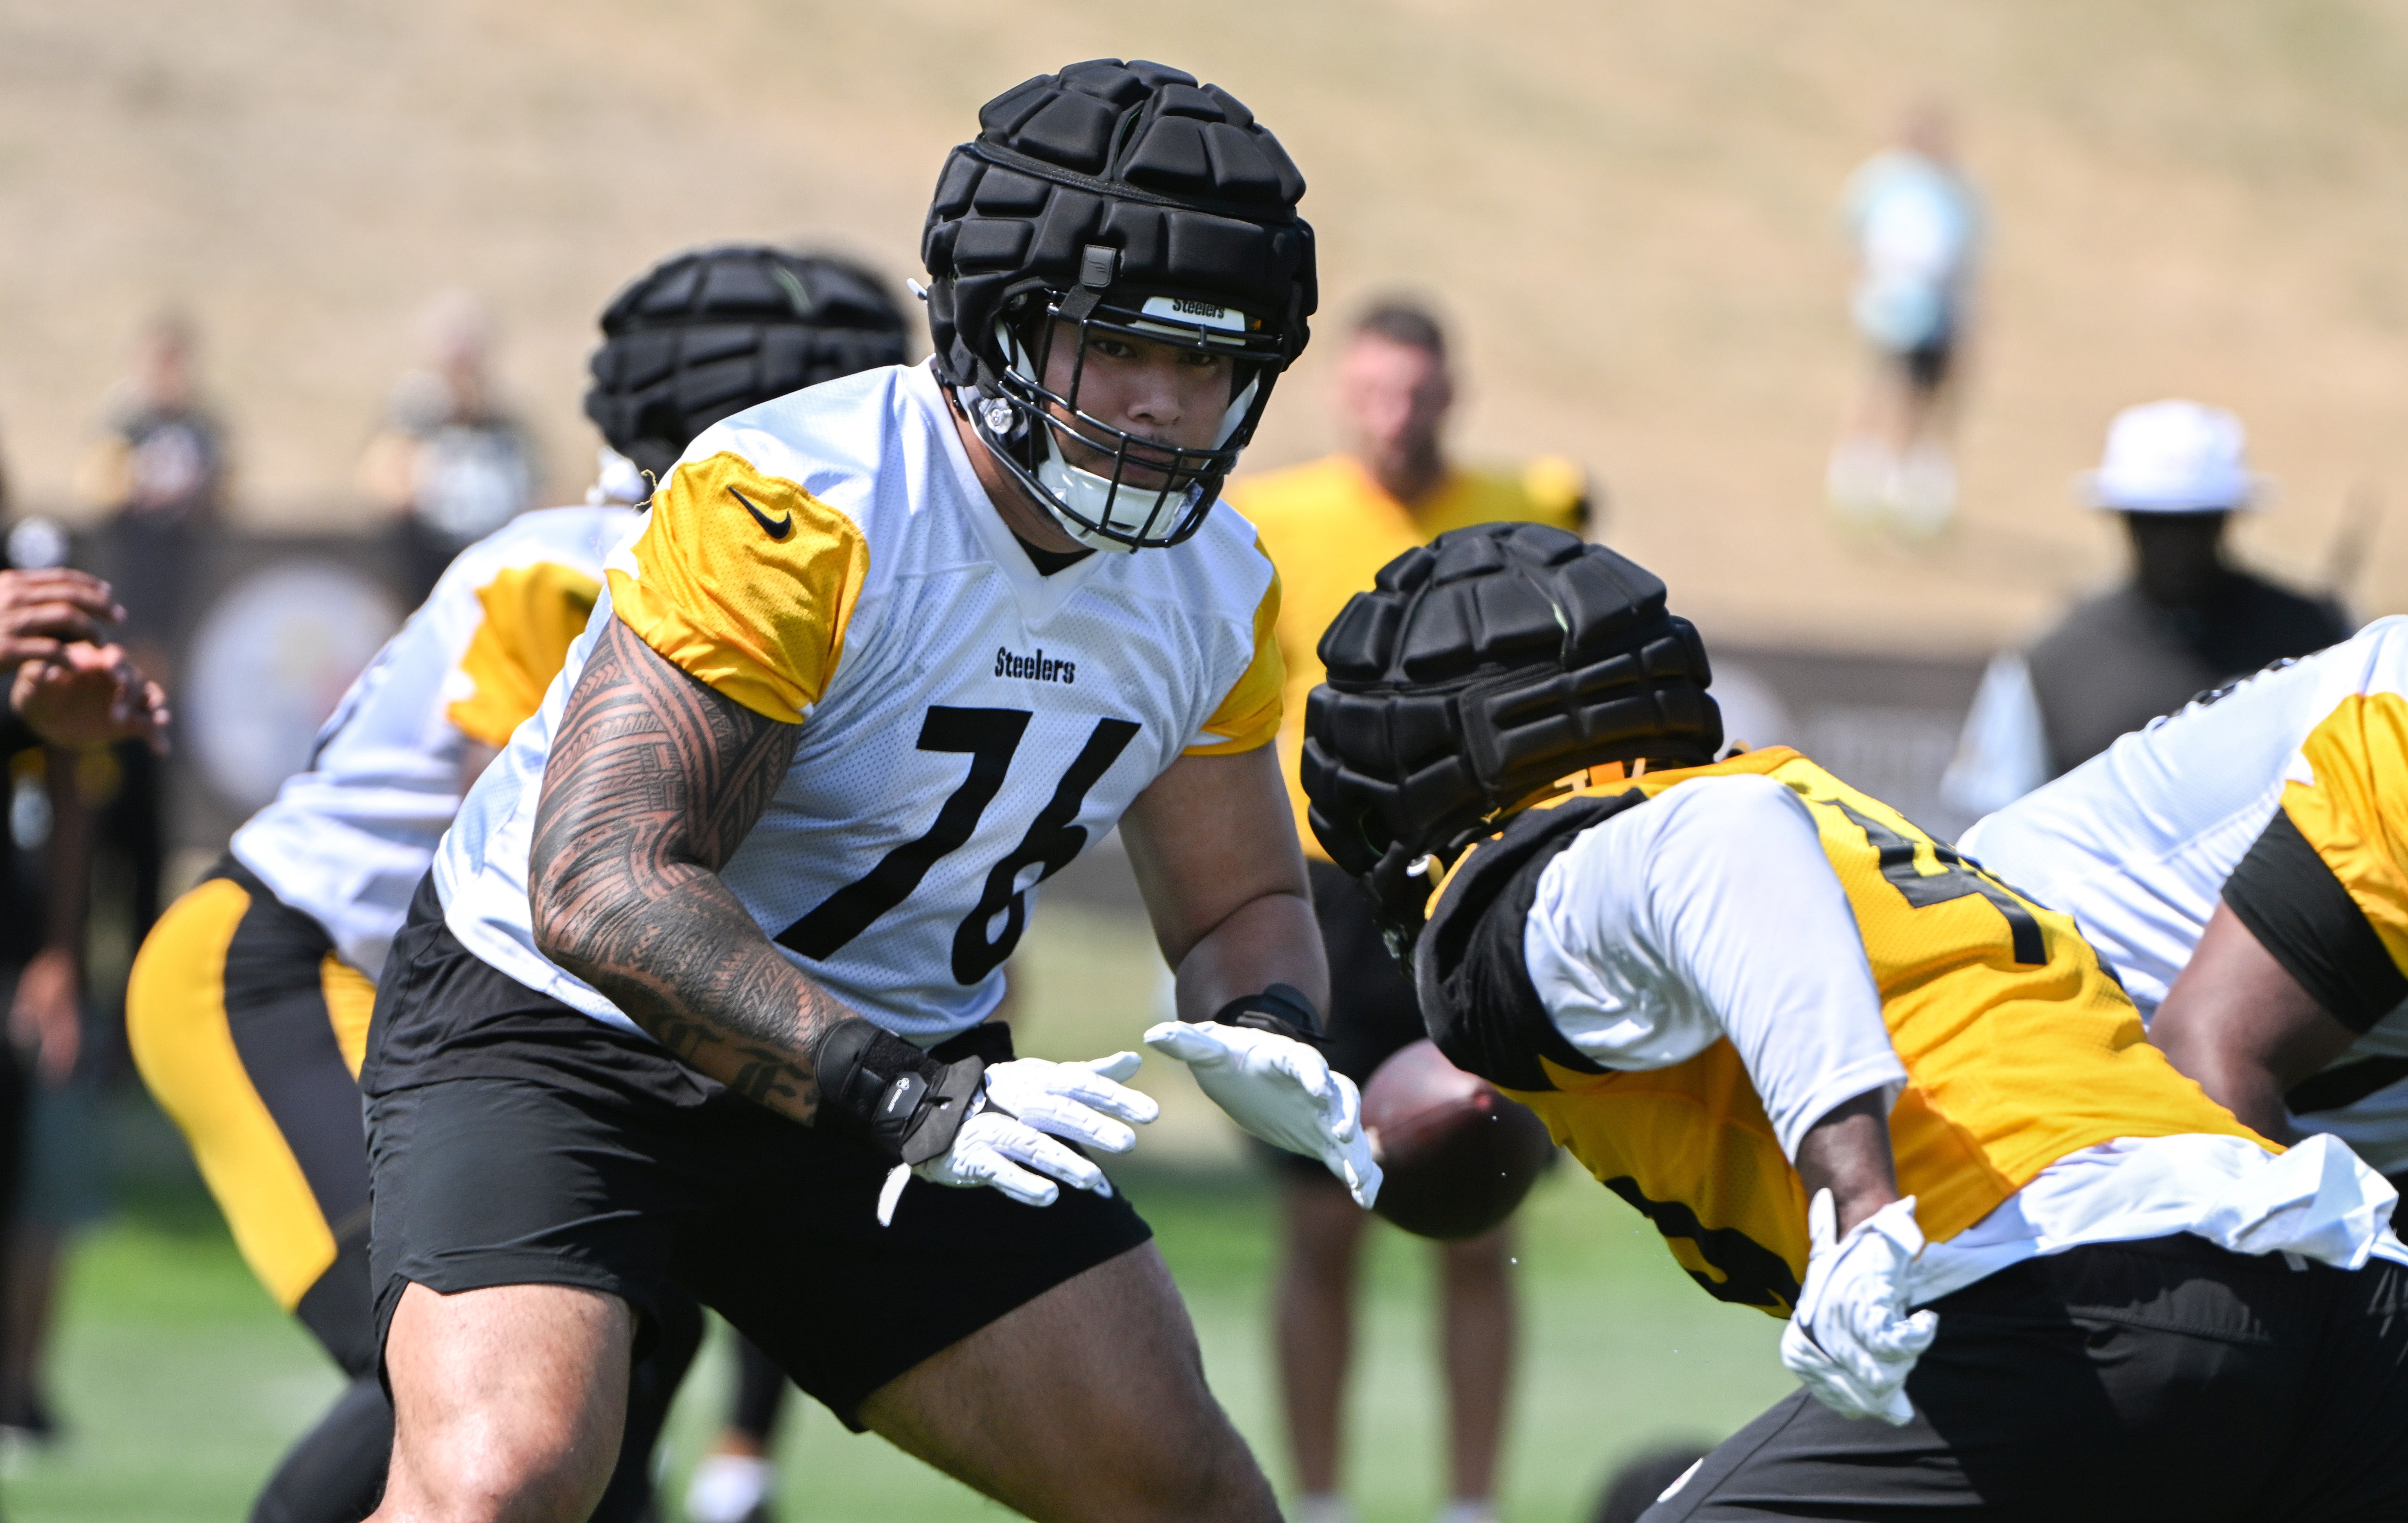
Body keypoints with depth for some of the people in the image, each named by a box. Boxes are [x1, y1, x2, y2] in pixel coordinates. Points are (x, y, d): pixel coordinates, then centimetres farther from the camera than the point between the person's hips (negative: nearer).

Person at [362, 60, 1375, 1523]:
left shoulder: (1215, 593, -2)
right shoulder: (796, 511, -27)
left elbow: (1243, 900, 13)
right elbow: (602, 886, -32)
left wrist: (1270, 1034, -13)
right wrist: (898, 1096, -41)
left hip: (903, 1061, 7)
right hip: (569, 1030, -7)